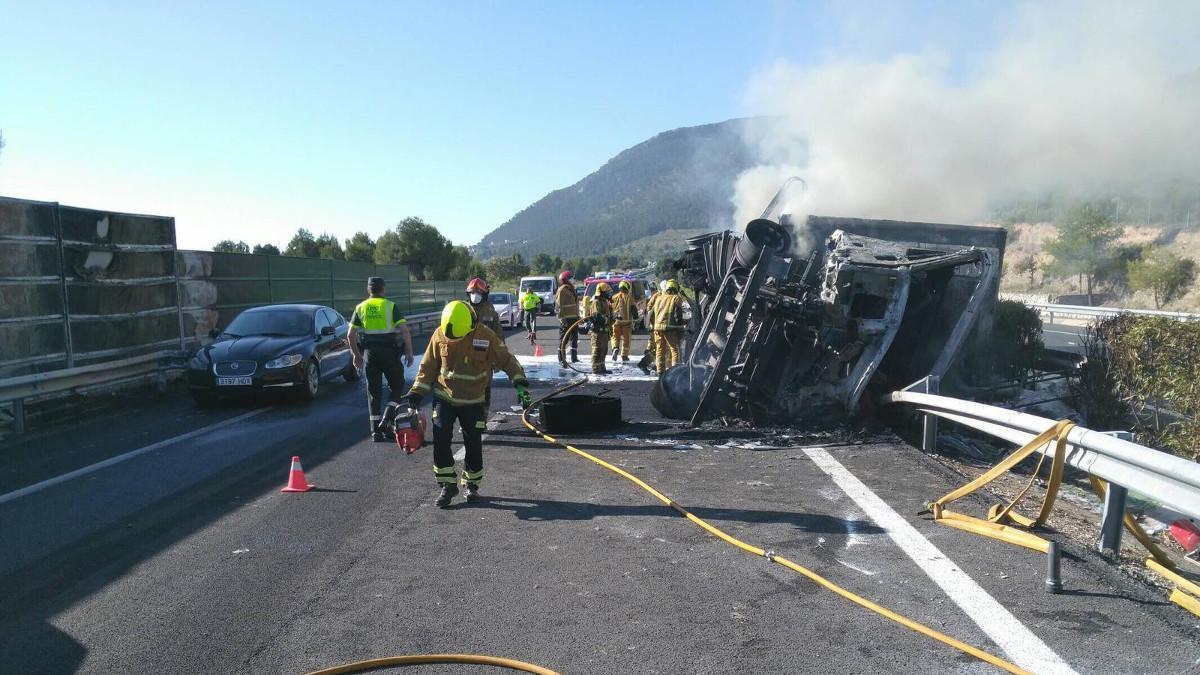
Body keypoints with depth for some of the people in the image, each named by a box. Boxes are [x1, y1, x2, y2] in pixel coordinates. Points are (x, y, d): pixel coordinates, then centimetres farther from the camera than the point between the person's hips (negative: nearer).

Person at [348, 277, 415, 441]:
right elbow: (405, 331, -11)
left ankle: (376, 430, 7)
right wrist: (409, 352, -3)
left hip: (370, 353, 2)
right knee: (396, 386, 16)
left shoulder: (361, 308, 6)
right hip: (390, 353, -2)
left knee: (374, 391, 9)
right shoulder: (391, 306, -2)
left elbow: (351, 335, 3)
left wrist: (357, 355, 14)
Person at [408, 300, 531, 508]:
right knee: (440, 439, -10)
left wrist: (520, 383, -16)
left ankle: (472, 484, 22)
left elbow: (507, 360, -7)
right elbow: (428, 365, 3)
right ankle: (447, 484, 3)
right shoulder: (439, 335, -9)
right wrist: (417, 392, 1)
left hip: (473, 401, -1)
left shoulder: (485, 336, -15)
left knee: (474, 444, 2)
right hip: (444, 398, 1)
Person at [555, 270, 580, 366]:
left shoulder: (571, 289, 16)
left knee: (575, 338, 14)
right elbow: (559, 306, -17)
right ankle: (561, 359, 1)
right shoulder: (562, 290, -12)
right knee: (563, 339, -3)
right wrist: (562, 318, -23)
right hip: (566, 319, -9)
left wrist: (578, 316, 22)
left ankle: (574, 357, 24)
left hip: (574, 318, 9)